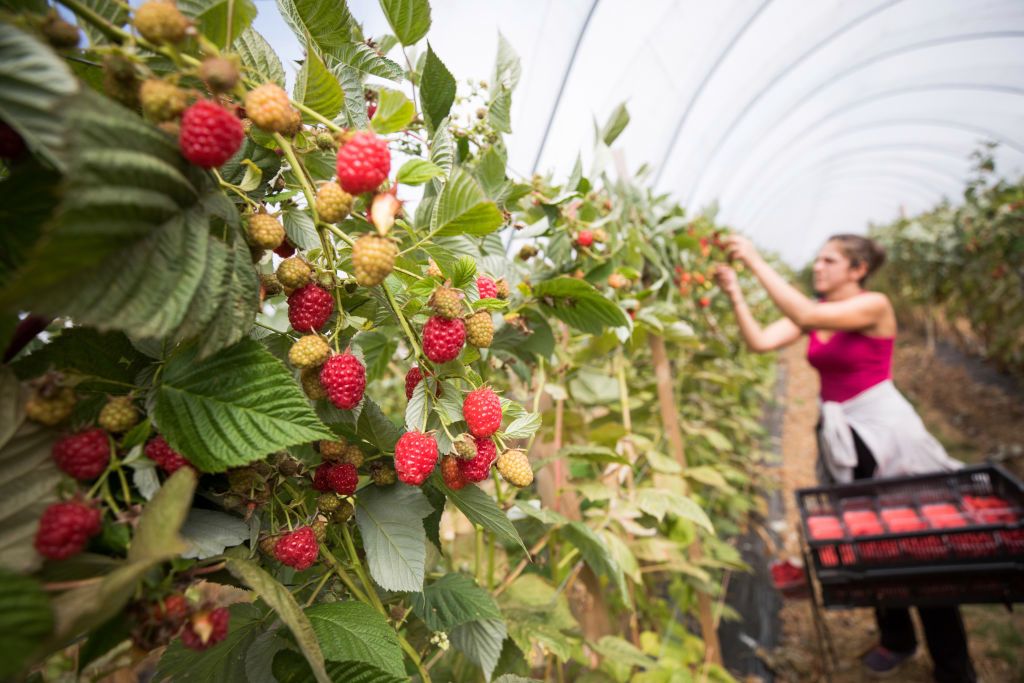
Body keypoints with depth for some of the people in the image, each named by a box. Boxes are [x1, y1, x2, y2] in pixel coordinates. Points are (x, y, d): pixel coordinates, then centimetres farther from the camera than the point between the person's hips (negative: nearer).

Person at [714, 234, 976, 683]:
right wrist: (735, 295, -17)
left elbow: (805, 315, -32)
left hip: (884, 431, -6)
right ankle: (897, 639, 40)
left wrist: (755, 262, -30)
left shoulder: (875, 306, -15)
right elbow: (760, 342, -9)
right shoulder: (814, 310, 4)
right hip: (840, 435, 7)